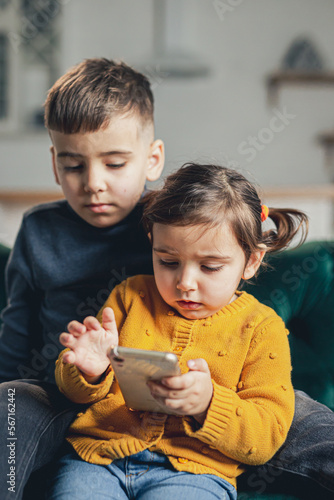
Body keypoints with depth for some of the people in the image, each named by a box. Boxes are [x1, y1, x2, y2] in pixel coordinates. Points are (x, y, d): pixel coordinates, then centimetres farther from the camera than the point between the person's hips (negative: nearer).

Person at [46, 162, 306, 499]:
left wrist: (207, 404, -19)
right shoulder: (130, 297, 14)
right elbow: (72, 390, 18)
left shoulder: (260, 328, 7)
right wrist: (90, 371, -7)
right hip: (99, 453, 2)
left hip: (192, 469, -2)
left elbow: (268, 437, 0)